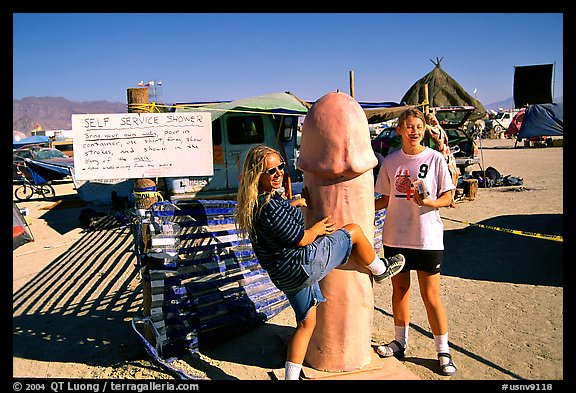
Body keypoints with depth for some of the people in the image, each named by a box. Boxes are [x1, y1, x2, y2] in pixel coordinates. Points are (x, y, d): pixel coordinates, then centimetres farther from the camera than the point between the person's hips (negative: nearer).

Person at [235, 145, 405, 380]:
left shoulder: (257, 201, 5)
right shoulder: (269, 207, -26)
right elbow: (301, 239, -19)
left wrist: (295, 203, 36)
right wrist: (317, 229, 1)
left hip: (285, 276, 10)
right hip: (302, 265, -10)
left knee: (306, 323, 24)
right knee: (354, 230, 4)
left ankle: (291, 376, 27)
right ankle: (380, 270, 29)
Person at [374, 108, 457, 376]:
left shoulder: (435, 158, -4)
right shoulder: (390, 161, 4)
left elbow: (447, 197, -3)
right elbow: (386, 199, 10)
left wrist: (429, 202, -23)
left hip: (427, 237, -3)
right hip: (395, 235, 3)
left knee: (430, 295, 2)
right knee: (399, 288, 15)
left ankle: (443, 351, 18)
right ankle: (400, 341, 32)